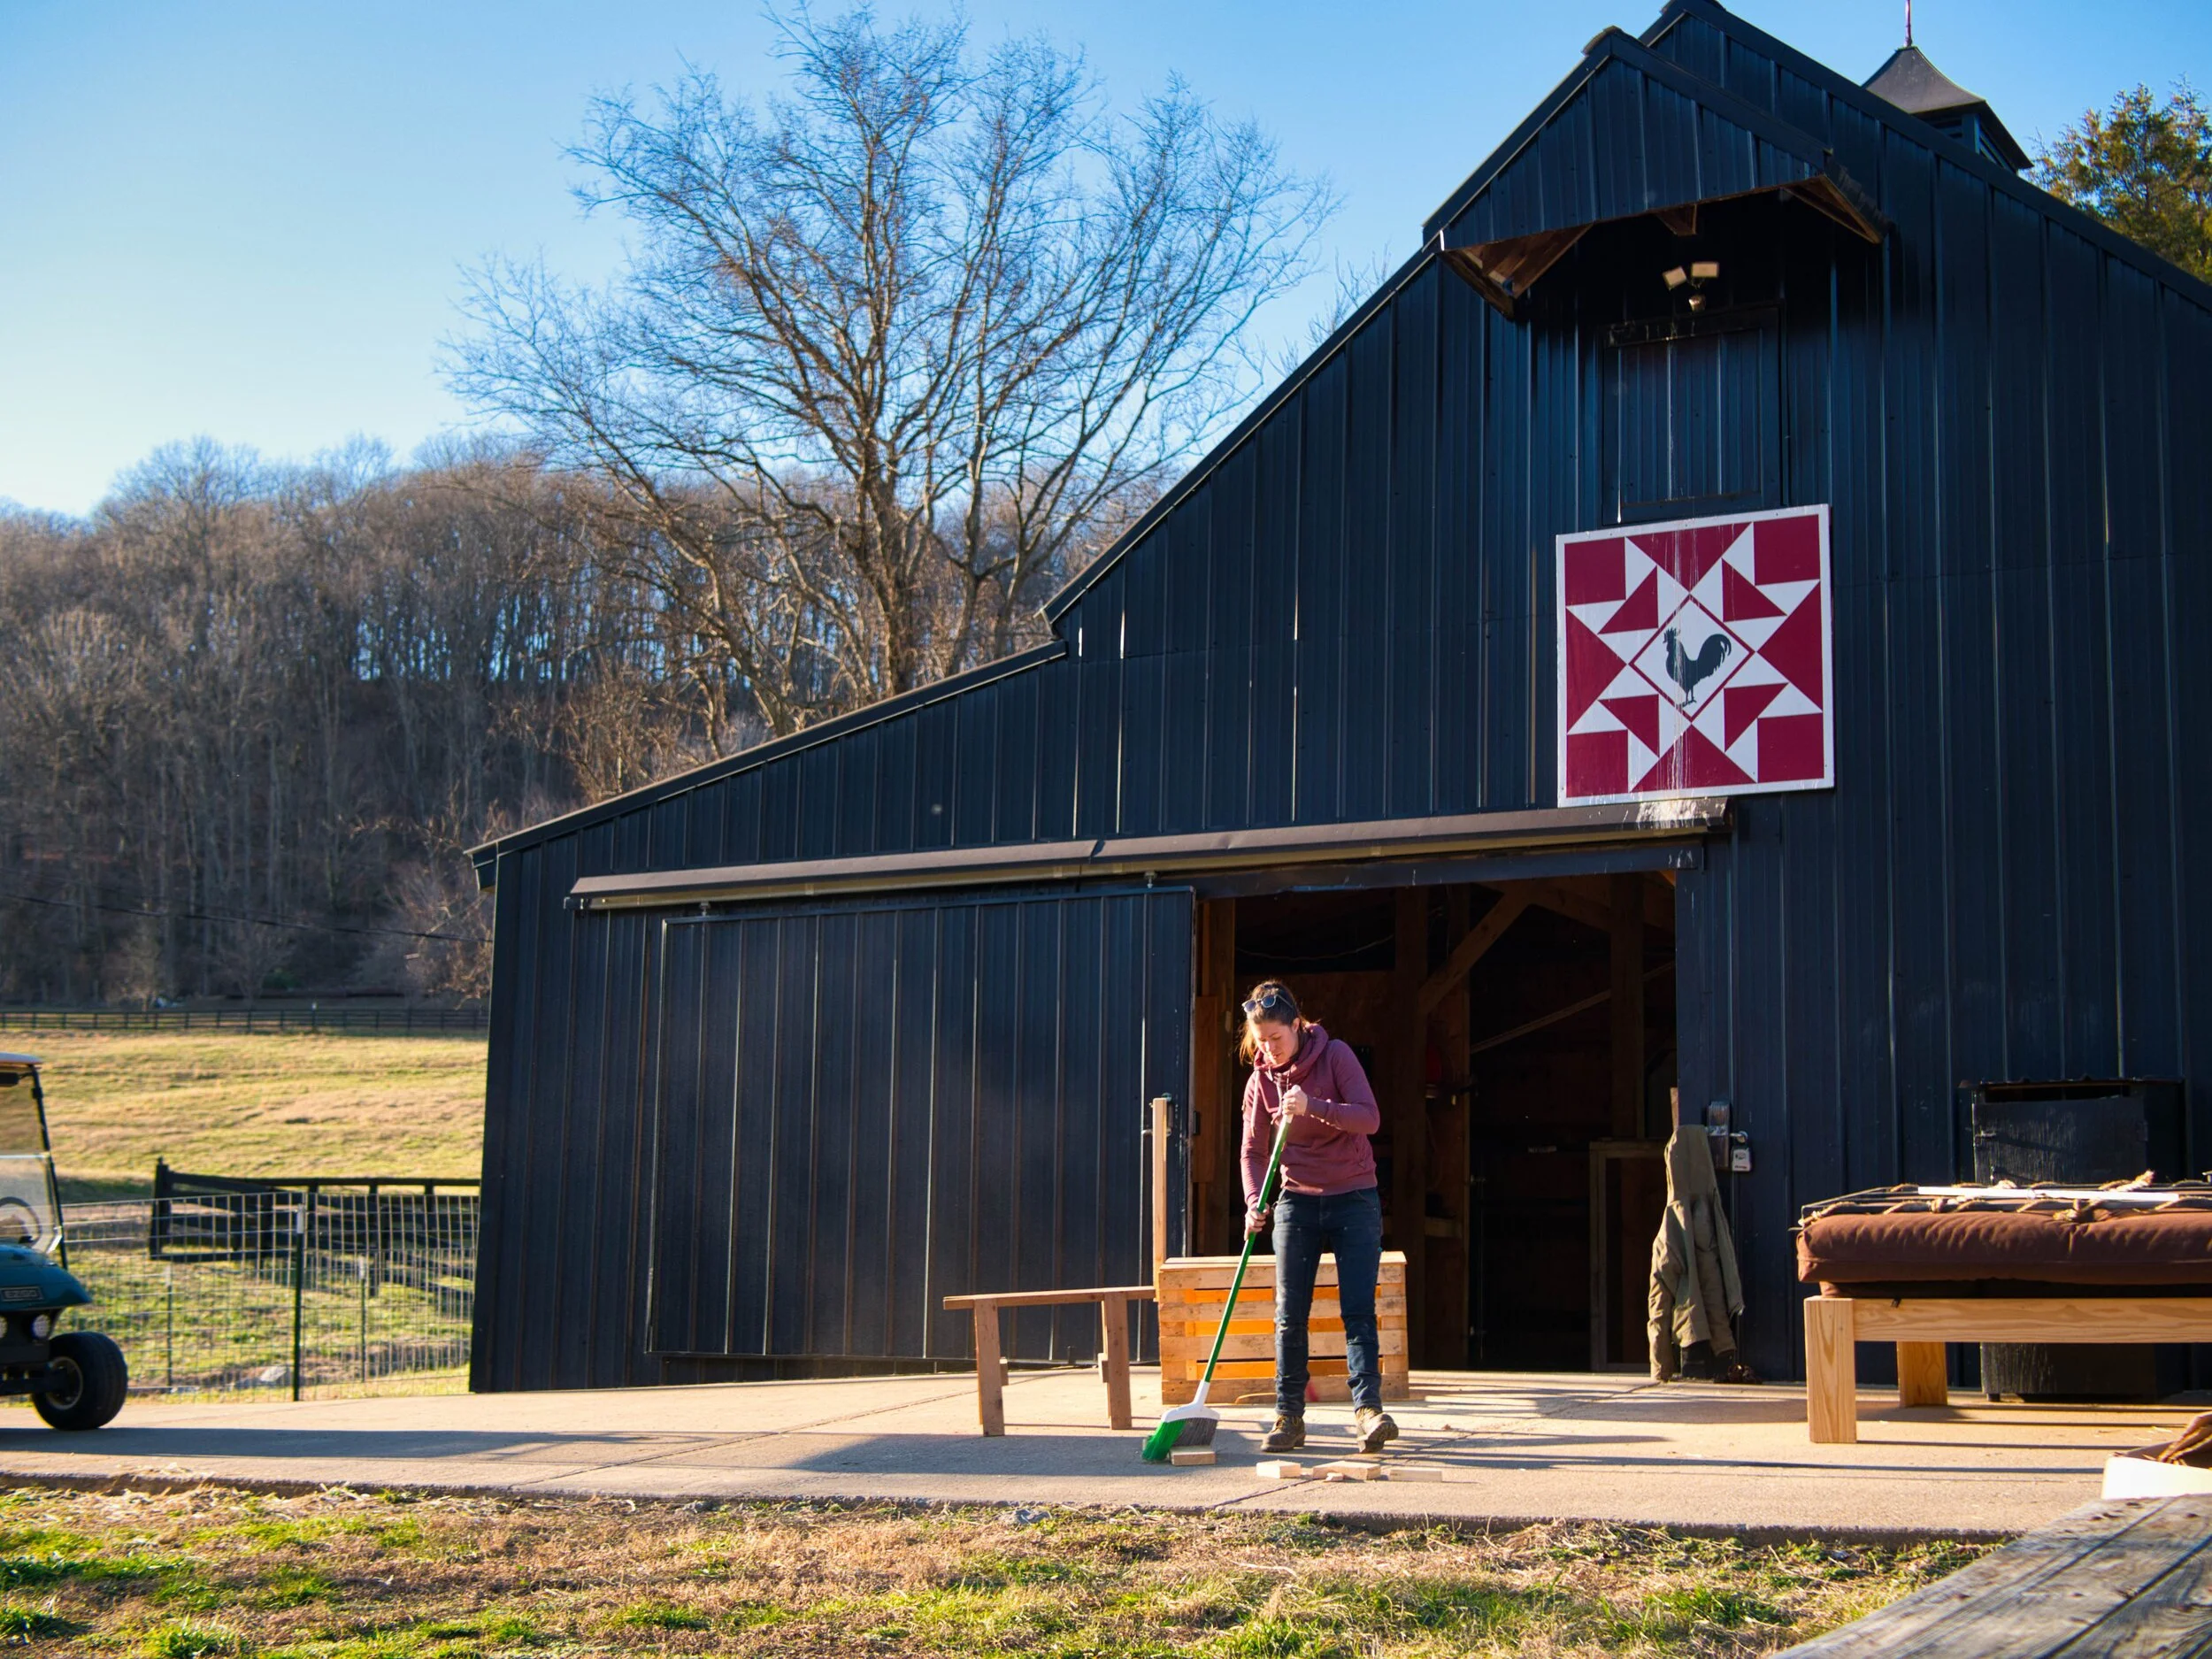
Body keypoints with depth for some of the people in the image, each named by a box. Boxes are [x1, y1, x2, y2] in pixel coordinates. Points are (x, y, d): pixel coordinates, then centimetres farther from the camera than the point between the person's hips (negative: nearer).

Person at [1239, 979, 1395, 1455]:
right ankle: (1289, 1416, 5)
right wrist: (1254, 1203, -14)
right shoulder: (1261, 1080, 2)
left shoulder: (1335, 1056, -7)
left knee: (1358, 1310, -11)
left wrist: (1313, 1107, -30)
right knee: (1290, 1316, 0)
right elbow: (1254, 1151, 3)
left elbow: (1369, 1117, -16)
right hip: (1297, 1202, 3)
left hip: (1354, 1200, -3)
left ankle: (1368, 1409, -17)